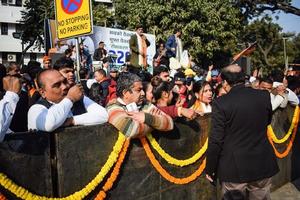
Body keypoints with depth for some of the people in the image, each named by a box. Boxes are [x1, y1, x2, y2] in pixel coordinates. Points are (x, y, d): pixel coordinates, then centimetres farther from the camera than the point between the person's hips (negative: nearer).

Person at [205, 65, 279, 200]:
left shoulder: (221, 103, -15)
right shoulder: (264, 96, -3)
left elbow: (215, 140, -14)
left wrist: (210, 169, -3)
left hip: (235, 168, -4)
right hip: (263, 164, 4)